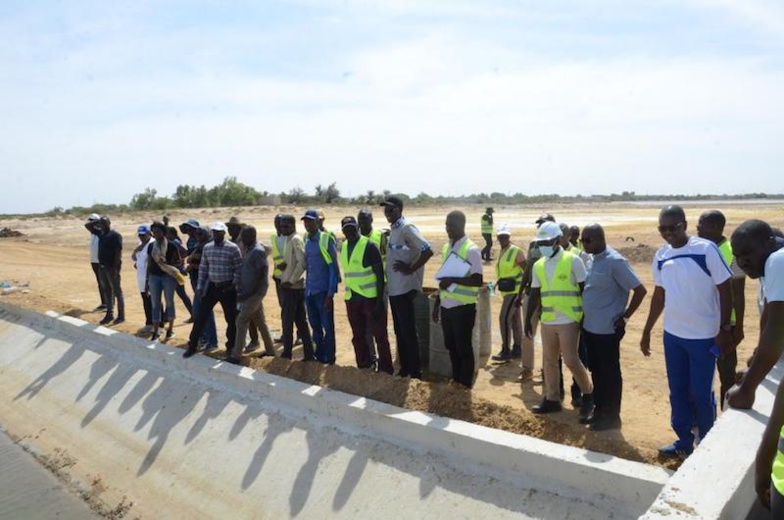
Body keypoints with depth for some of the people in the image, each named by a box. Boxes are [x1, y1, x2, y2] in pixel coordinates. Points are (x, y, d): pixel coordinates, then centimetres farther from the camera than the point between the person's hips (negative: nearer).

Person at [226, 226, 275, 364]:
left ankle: (236, 355, -2)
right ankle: (270, 349, 24)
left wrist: (248, 293, -20)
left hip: (255, 293, -9)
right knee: (260, 321, 14)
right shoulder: (249, 250, 12)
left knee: (241, 321, -7)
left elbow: (261, 275, -21)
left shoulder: (258, 251, -17)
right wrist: (241, 290, 10)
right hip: (249, 292, 9)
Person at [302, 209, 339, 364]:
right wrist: (305, 288, 8)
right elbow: (306, 266, 15)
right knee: (315, 326, 12)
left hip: (323, 291, -5)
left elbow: (333, 268, -9)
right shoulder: (305, 241, 10)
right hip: (309, 291, 5)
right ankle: (319, 355, 25)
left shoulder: (326, 239, -7)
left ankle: (329, 359, 12)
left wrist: (330, 293, -13)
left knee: (328, 326, 3)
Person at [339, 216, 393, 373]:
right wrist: (348, 297, 14)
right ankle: (363, 368, 29)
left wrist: (379, 301, -17)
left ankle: (386, 370, 10)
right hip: (351, 299, 7)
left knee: (380, 336, 1)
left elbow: (380, 274, -12)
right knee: (358, 337, 15)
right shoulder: (343, 247, 8)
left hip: (371, 298, -6)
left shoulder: (369, 245, -11)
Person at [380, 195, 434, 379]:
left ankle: (416, 373, 7)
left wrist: (411, 269, -19)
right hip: (394, 288, 9)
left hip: (404, 288, -9)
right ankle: (404, 369, 27)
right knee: (399, 332, 16)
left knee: (408, 332, -3)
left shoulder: (407, 228, -15)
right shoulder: (394, 229, 13)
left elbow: (427, 251, -24)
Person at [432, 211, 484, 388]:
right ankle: (456, 380, 32)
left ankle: (466, 385, 17)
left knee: (463, 347, 3)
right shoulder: (446, 248, 10)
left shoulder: (471, 250, -13)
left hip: (463, 307, -7)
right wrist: (437, 304, 17)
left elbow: (478, 281, -19)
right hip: (447, 306, 7)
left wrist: (453, 280, -26)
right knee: (451, 346, 17)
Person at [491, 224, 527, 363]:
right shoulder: (501, 252, 11)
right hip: (507, 291, 8)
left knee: (504, 318, -12)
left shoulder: (516, 252, -13)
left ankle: (506, 351, -7)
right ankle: (517, 348, 23)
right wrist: (497, 282, 7)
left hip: (514, 290, -8)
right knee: (515, 319, 14)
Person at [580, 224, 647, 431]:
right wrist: (585, 317, 13)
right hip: (590, 327, 8)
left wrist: (625, 317, -11)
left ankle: (611, 417, 17)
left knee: (610, 373, 4)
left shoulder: (615, 261, -16)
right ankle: (599, 411, 30)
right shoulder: (592, 260, 9)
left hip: (607, 329, -8)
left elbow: (640, 290, -16)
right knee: (596, 371, 17)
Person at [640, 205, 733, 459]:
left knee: (701, 393, 4)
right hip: (672, 334, 5)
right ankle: (684, 442, 28)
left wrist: (725, 329, -13)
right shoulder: (661, 256, 3)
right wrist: (647, 331, 14)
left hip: (704, 335, -5)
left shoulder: (706, 249, -14)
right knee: (678, 391, 13)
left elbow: (724, 289, -10)